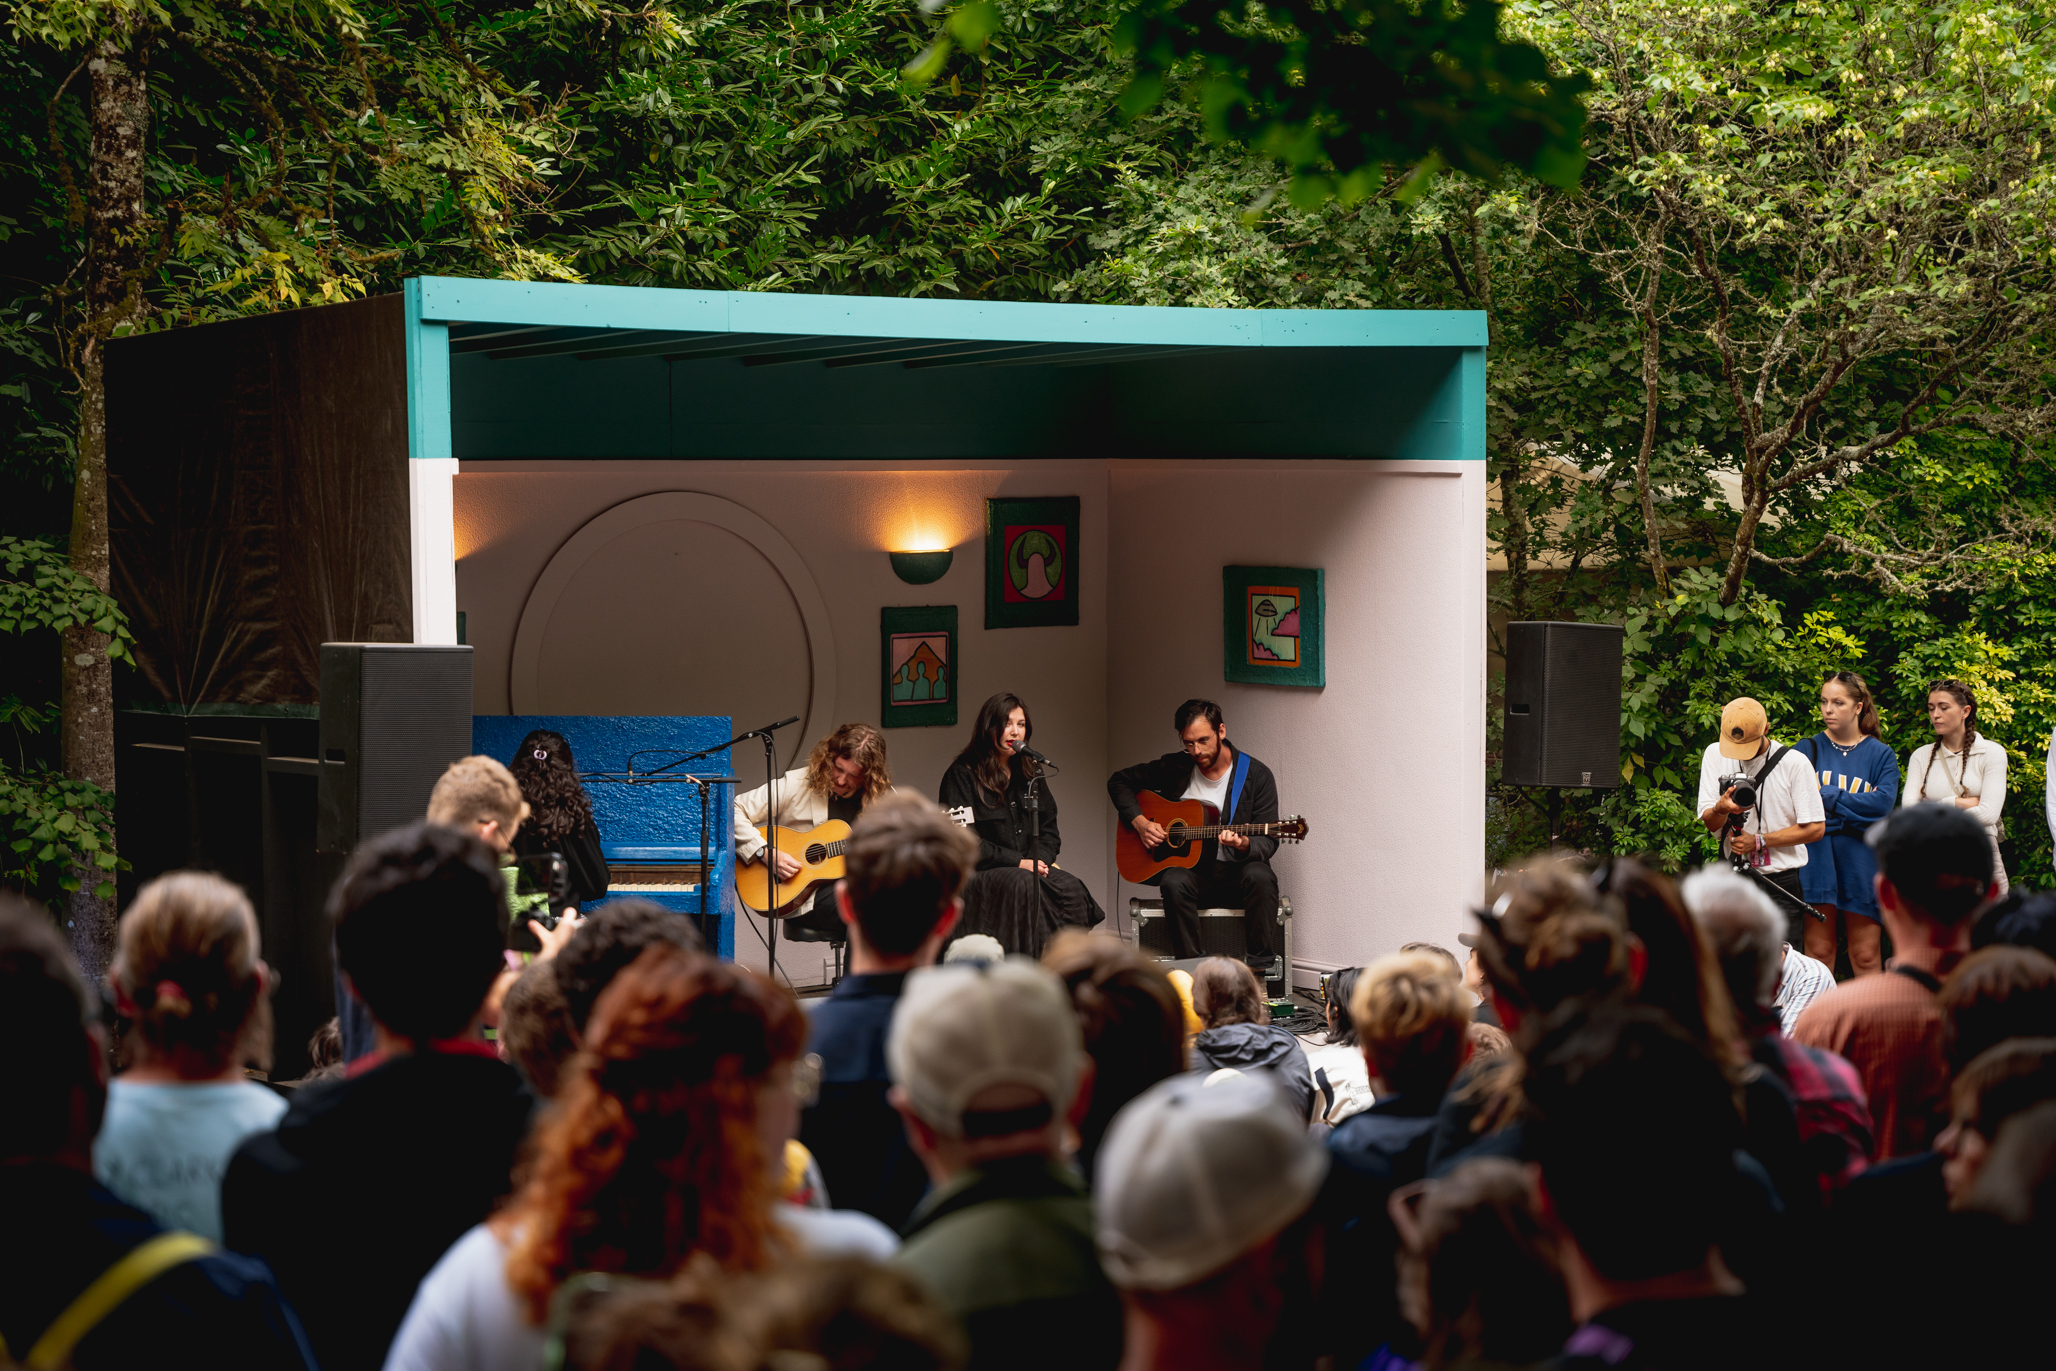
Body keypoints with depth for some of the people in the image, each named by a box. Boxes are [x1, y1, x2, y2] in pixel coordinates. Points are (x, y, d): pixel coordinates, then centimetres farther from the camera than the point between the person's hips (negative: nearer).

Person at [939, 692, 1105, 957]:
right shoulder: (962, 774, -1)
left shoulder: (1030, 773, 19)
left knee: (1071, 888, -25)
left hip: (1029, 867, 5)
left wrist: (1040, 860, -3)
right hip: (980, 874, -5)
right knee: (1025, 885, -36)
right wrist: (1018, 862, -13)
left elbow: (1049, 831, 20)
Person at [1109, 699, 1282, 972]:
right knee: (1175, 883, -34)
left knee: (1260, 877, -35)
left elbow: (1268, 841, -5)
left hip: (1235, 872, -1)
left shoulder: (1256, 775, -3)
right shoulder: (1174, 768, 4)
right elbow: (1119, 781, 15)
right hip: (1189, 868, 1)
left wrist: (1244, 845, -29)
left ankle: (1259, 969, -31)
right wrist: (1139, 822, -1)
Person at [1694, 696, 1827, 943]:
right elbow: (1709, 823, 2)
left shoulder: (1794, 762, -5)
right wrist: (1721, 809, -22)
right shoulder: (1715, 754, 5)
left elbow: (1815, 828, -6)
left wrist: (1759, 841, -12)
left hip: (1781, 883, -3)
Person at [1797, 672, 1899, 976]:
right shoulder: (1808, 750, 7)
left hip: (1862, 863, 0)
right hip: (1817, 859, 0)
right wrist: (1860, 804, -11)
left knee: (1866, 956, 2)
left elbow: (1884, 802, -9)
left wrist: (1828, 797, -10)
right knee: (1818, 952, 0)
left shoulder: (1880, 754, 8)